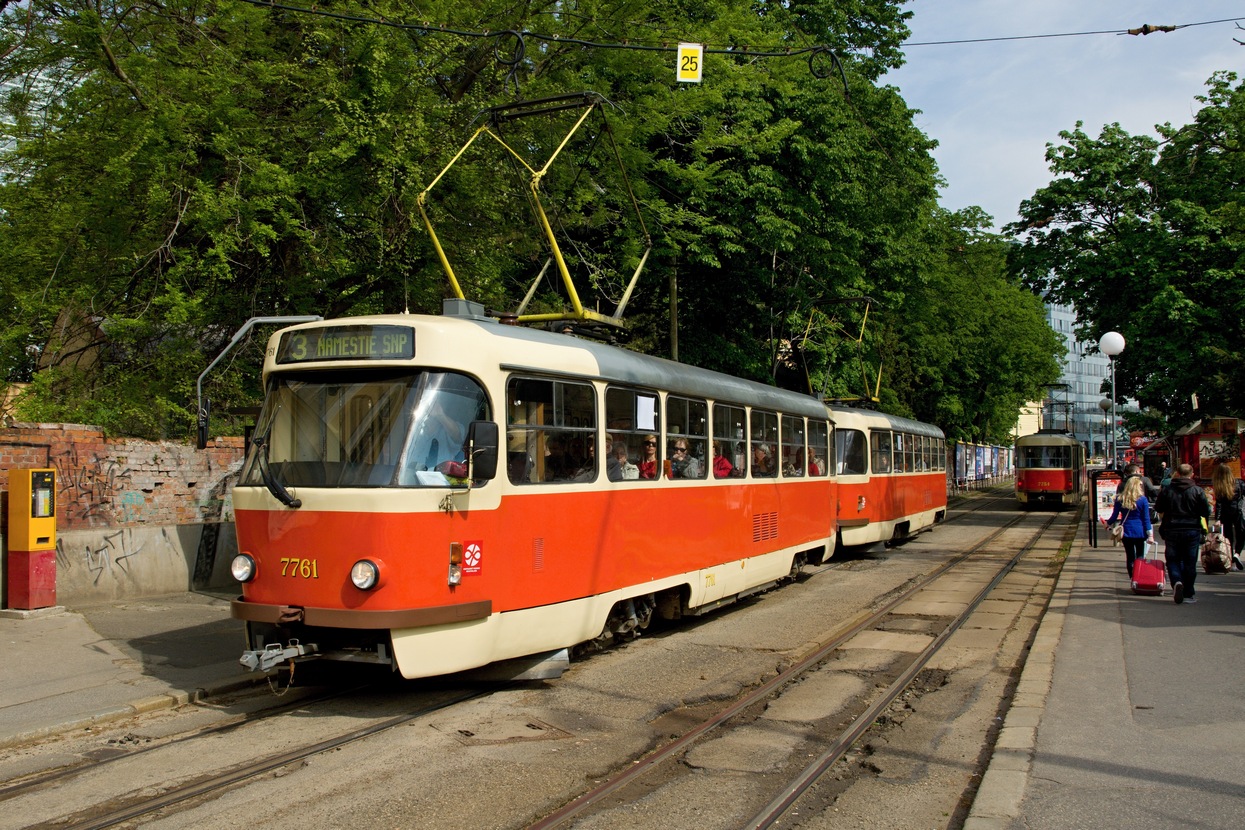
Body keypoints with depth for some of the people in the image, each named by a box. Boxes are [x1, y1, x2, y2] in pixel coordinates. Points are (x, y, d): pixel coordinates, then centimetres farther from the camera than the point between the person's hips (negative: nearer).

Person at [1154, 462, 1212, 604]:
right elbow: (1206, 512, -4)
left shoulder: (1167, 490, -1)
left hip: (1172, 530, 0)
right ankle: (1188, 594, 12)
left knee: (1173, 560, 8)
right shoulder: (1197, 491, -5)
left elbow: (1159, 510, 6)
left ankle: (1177, 582, -20)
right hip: (1192, 530, 0)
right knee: (1190, 563, 9)